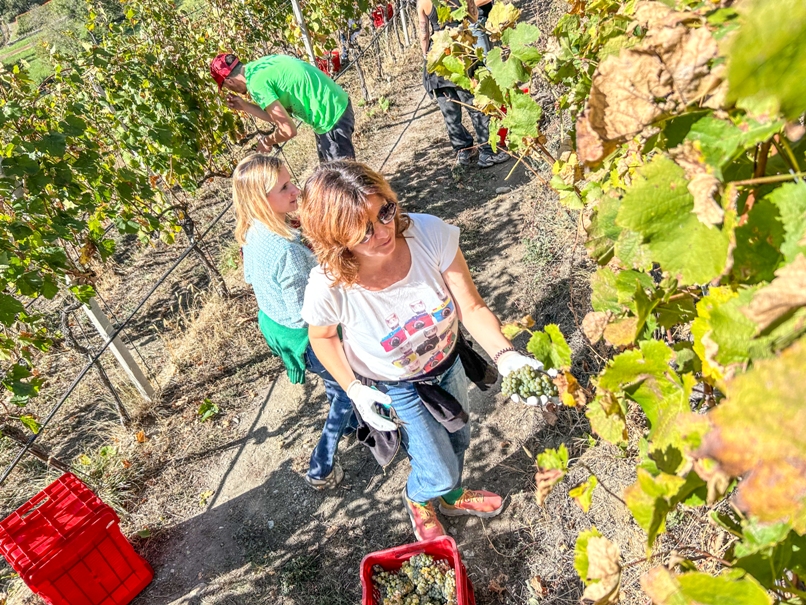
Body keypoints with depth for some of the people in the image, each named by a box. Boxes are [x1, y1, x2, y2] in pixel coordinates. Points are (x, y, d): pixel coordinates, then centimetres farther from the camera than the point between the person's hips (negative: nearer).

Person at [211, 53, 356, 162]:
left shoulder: (256, 83, -19)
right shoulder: (262, 64, 8)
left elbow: (288, 130, -21)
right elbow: (278, 115, 14)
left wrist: (266, 141, -3)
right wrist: (245, 106, 12)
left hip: (332, 116, -10)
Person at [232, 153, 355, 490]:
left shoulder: (251, 234, -9)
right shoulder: (286, 250, -37)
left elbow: (250, 277, 8)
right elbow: (304, 313, -29)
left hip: (272, 324, 8)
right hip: (305, 336, -8)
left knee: (334, 383, 32)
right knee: (347, 391, 15)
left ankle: (349, 421, 59)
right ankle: (321, 470, 26)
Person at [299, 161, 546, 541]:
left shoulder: (429, 233, -34)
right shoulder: (328, 288, -36)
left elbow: (471, 307, -25)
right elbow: (322, 337, -11)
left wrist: (505, 355, -40)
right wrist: (354, 389, -18)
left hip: (448, 364, 3)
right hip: (394, 388, -3)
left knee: (458, 441, 29)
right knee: (439, 473, 13)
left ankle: (451, 497, 67)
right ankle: (417, 499, 55)